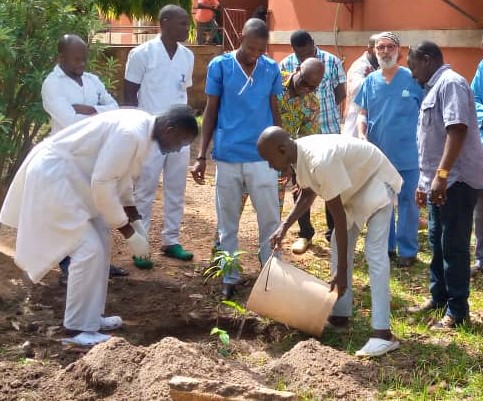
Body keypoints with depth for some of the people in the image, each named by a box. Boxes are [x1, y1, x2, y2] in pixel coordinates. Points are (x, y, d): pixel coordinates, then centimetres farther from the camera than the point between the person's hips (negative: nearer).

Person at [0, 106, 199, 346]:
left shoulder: (143, 128, 5)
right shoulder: (132, 134, -26)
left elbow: (120, 177, 17)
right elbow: (102, 184, -26)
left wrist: (136, 223, 15)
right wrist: (129, 234, -18)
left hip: (70, 176, 11)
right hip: (52, 176, -11)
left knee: (100, 244, 14)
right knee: (89, 249, -11)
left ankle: (91, 317, 24)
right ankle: (78, 328, -1)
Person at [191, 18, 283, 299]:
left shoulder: (272, 69, 1)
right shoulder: (219, 66, -4)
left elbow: (275, 111, 9)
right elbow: (211, 111, 1)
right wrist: (201, 155, -1)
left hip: (263, 157, 1)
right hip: (227, 157, -1)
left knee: (270, 220, 5)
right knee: (228, 223, 9)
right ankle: (230, 277, 21)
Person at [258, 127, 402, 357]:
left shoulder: (321, 162, -37)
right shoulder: (300, 154, -9)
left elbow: (339, 218, -32)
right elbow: (307, 195, 9)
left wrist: (341, 272, -28)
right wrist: (285, 226, -6)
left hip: (376, 181, -10)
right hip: (354, 184, 10)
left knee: (375, 253, -19)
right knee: (340, 244, 11)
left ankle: (382, 333, -23)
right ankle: (340, 316, 18)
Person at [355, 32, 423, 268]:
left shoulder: (413, 79, -5)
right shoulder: (370, 81, 5)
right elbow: (363, 113, 10)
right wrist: (361, 135, -9)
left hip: (407, 155, -4)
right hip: (377, 154, 4)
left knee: (406, 202, 4)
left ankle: (407, 251, 14)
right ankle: (385, 246, 27)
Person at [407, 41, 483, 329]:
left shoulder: (451, 83, -13)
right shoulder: (436, 87, 19)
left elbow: (457, 130, -25)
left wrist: (441, 174, -30)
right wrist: (426, 181, 24)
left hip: (456, 181, -10)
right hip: (439, 181, 10)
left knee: (454, 247, -5)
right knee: (438, 243, 17)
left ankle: (458, 311, 3)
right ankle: (439, 297, 29)